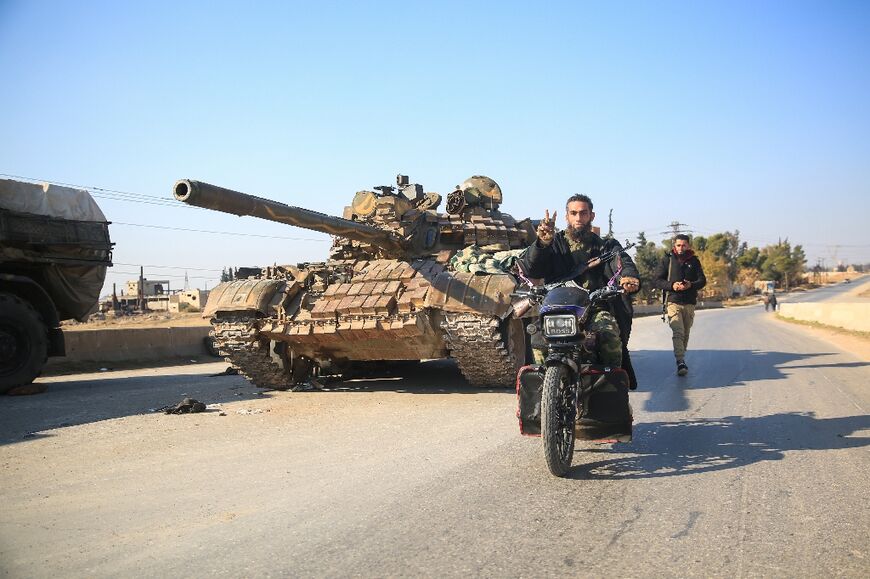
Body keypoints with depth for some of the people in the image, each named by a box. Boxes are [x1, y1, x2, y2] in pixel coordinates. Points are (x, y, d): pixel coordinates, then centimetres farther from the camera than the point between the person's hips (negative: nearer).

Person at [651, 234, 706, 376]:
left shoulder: (694, 261, 11)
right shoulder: (668, 259, 5)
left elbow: (702, 280, 6)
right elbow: (656, 281, 1)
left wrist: (691, 285, -15)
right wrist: (672, 285, -15)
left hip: (689, 303, 3)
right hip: (673, 302, -3)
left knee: (685, 334, 10)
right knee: (678, 332, -17)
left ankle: (681, 359, 23)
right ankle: (681, 362, -25)